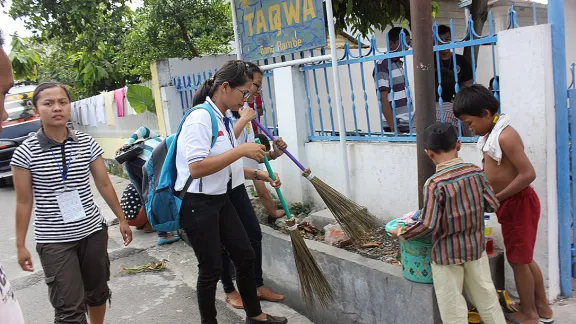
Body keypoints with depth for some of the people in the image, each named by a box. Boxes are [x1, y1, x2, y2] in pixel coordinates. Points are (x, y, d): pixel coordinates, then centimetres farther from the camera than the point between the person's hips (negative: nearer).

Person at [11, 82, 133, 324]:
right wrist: (20, 245, -1)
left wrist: (122, 219, 8)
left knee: (97, 292, 18)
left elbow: (104, 184, 5)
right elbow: (24, 202, -3)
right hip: (53, 241, -3)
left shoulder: (87, 143, -2)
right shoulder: (26, 152, -9)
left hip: (93, 231, 3)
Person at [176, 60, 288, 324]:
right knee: (211, 268, 3)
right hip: (198, 204, -9)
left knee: (245, 255, 16)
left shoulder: (223, 119, 8)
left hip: (221, 200, 9)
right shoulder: (200, 118, -19)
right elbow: (196, 168, -30)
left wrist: (258, 174, 8)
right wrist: (241, 151, -27)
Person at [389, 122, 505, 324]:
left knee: (452, 305, 9)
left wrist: (402, 234, -8)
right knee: (485, 294, 22)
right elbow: (493, 205, 3)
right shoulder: (476, 172, -6)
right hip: (475, 246, 5)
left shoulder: (435, 183, -22)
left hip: (447, 253, -5)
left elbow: (428, 225, -23)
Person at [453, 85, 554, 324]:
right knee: (524, 258, 20)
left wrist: (496, 198, -21)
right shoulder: (492, 134, 5)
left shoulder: (505, 136, -23)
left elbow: (528, 174, -27)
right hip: (511, 204, 9)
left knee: (518, 260, 5)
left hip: (519, 203, -9)